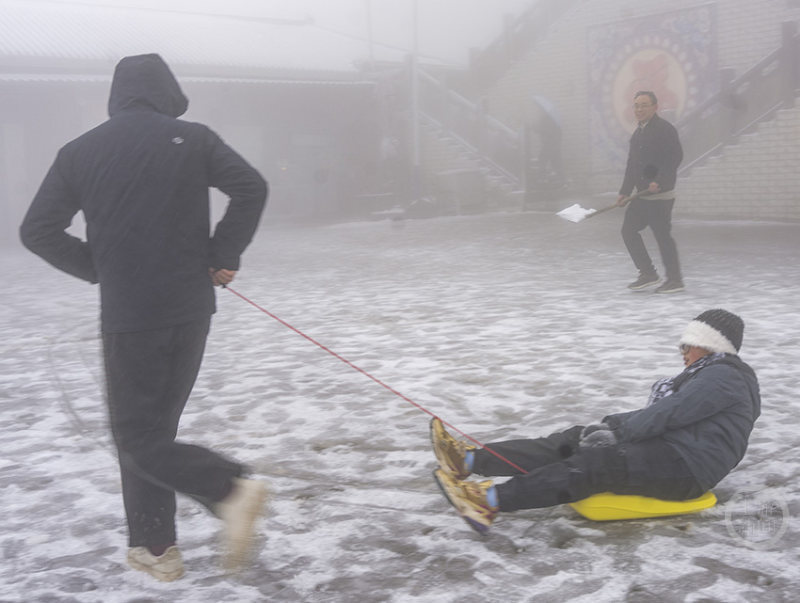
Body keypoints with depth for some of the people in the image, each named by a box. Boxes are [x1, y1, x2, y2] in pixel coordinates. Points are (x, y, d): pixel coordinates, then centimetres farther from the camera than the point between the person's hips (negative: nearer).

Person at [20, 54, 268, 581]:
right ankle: (155, 547, 21)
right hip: (192, 309, 3)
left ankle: (229, 488, -18)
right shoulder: (191, 138, 2)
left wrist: (99, 270, 10)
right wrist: (222, 258, 2)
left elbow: (38, 230, 0)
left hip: (128, 315, -3)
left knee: (138, 436, 4)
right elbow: (251, 187, -7)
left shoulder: (81, 151, 2)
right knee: (156, 425, 16)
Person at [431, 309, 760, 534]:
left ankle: (491, 501, -40)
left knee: (596, 464, -28)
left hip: (684, 470, -9)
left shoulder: (723, 376, -8)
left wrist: (617, 430, -10)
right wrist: (612, 425, 4)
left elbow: (666, 414, -18)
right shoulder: (706, 375, 26)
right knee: (573, 440, -5)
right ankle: (470, 460, -15)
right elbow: (657, 413, 20)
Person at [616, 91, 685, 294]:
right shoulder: (638, 132, 16)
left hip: (660, 195, -9)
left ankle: (675, 280, 7)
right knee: (628, 230, 6)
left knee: (662, 235, -5)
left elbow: (676, 157, -19)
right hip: (642, 194, 9)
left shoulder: (665, 129, -10)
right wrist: (625, 192, 13)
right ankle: (648, 274, 15)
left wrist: (659, 181, -27)